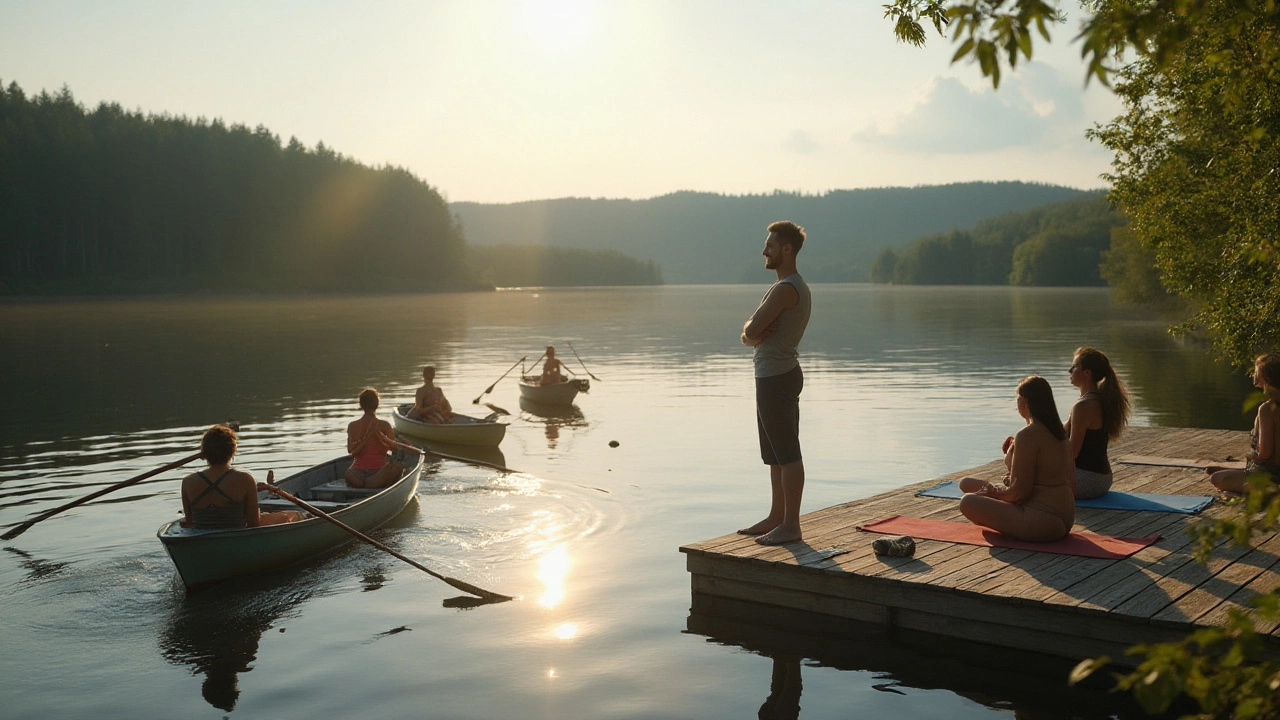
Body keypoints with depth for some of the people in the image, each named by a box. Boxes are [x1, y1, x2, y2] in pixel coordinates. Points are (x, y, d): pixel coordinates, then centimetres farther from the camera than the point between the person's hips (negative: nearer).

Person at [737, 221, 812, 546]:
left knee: (787, 455, -5)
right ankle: (776, 518, 24)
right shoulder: (792, 287, 18)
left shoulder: (785, 289, -17)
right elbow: (749, 334, 15)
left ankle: (791, 525, 0)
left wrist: (754, 331, 0)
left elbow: (750, 333, -21)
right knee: (775, 455, 16)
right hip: (773, 375, 11)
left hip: (777, 378, -11)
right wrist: (756, 330, -7)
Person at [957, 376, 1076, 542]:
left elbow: (1019, 492, -21)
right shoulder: (1060, 433, 9)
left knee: (968, 501, -12)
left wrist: (997, 493, 0)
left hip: (1041, 524, -10)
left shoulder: (1027, 435, -19)